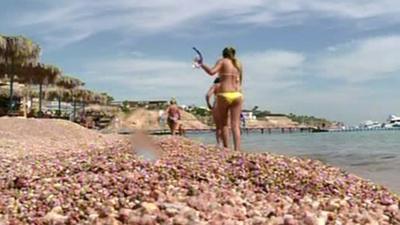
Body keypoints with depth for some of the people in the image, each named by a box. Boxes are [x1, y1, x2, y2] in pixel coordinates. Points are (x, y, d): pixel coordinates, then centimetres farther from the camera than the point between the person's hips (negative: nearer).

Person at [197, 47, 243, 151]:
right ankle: (237, 150, -9)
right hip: (237, 95, 3)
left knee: (223, 124, 10)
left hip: (224, 95, -3)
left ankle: (226, 149, 7)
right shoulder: (238, 64, 18)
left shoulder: (222, 61, 4)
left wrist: (201, 64, 0)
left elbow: (211, 72, -13)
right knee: (235, 125, 0)